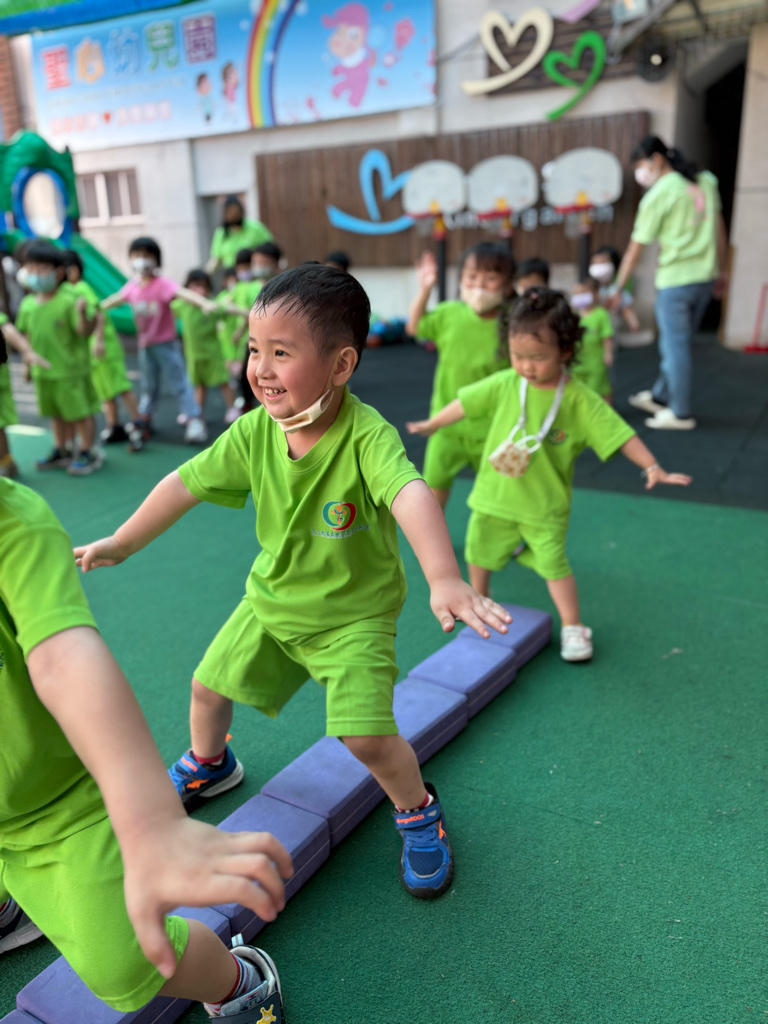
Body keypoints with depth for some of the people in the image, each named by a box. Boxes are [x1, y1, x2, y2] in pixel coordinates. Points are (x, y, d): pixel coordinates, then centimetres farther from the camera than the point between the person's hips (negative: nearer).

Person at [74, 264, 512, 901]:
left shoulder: (367, 435, -31)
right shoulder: (255, 431, -14)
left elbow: (411, 495, -48)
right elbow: (188, 483, -3)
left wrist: (444, 580, -65)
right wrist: (121, 544, 6)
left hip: (355, 615, -5)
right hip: (271, 600, 6)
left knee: (367, 737, -14)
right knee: (208, 685, 17)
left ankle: (417, 810, 22)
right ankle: (209, 765, 53)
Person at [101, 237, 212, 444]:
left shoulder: (162, 284, -17)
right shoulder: (132, 286, 2)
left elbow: (183, 293, -34)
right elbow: (116, 299, 18)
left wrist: (205, 303, -51)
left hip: (166, 343, -6)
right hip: (145, 344, 6)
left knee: (179, 381, -6)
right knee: (148, 386, 18)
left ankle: (195, 421, -5)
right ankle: (144, 421, 31)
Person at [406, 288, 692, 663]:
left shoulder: (579, 399, -15)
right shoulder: (503, 384, -7)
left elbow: (619, 434, -12)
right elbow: (465, 403, 4)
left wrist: (653, 468, -16)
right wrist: (431, 425, 13)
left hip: (544, 504, -3)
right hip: (494, 494, 4)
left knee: (553, 563, -2)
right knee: (479, 551, 18)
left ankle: (572, 627, 14)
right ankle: (479, 601, 44)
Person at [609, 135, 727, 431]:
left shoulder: (657, 196, -9)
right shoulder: (705, 181, 10)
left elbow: (636, 248, -7)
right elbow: (719, 230, 14)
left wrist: (617, 288, 0)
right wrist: (720, 270, 21)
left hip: (675, 280, -7)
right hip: (705, 276, 7)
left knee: (675, 346, 1)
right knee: (679, 342, 17)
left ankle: (681, 413, 7)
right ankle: (660, 396, 32)